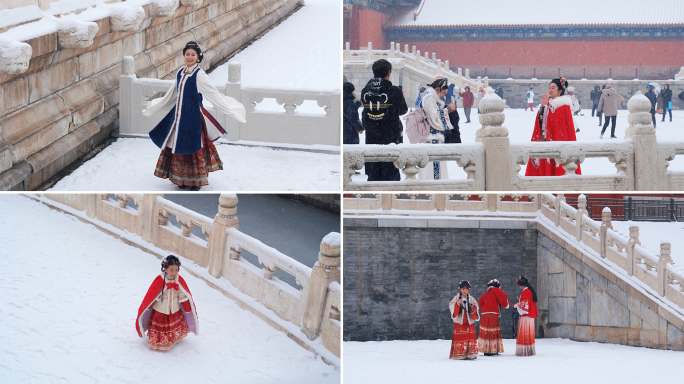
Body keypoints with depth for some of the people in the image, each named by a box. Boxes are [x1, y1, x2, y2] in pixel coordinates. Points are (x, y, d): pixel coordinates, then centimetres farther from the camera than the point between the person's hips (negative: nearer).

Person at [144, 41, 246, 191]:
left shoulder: (199, 75, -10)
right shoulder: (180, 73, 10)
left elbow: (214, 94, -12)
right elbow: (171, 95, 22)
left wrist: (231, 111, -19)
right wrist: (152, 108, 31)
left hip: (193, 115, -6)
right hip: (179, 114, 6)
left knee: (194, 147, -3)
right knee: (177, 146, 7)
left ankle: (196, 181, 8)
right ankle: (182, 179, 18)